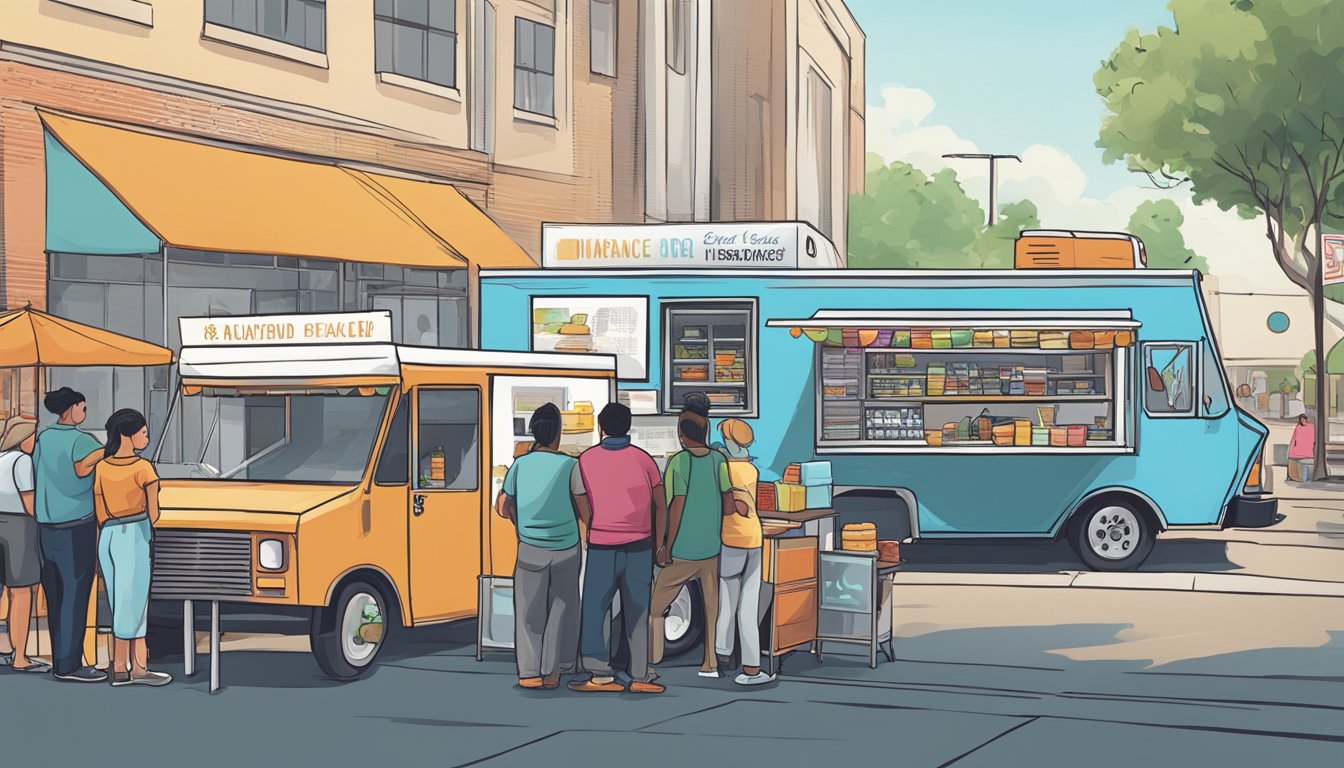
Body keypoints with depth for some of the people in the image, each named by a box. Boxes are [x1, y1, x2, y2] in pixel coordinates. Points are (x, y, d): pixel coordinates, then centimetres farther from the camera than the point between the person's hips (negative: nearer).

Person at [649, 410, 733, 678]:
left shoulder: (678, 462, -13)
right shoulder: (719, 461, -1)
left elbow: (677, 506, -16)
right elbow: (729, 507, -2)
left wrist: (666, 546, -10)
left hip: (681, 552, -4)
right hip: (712, 548, 4)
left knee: (655, 606, 7)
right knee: (712, 605, 10)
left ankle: (653, 663, 6)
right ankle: (711, 663, 12)